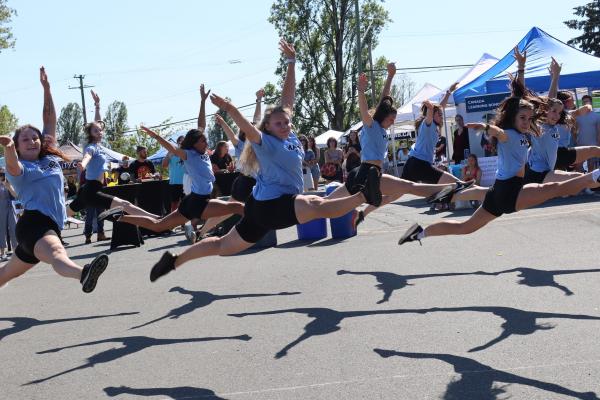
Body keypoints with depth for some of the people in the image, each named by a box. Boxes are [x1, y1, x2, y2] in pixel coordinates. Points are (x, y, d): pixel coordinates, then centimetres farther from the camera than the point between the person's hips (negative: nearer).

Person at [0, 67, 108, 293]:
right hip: (33, 222, -9)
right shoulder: (18, 168, -1)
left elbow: (50, 119, 17)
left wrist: (46, 89, 12)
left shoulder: (49, 157, 17)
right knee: (57, 253, -41)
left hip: (49, 225, 9)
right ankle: (83, 275, -72)